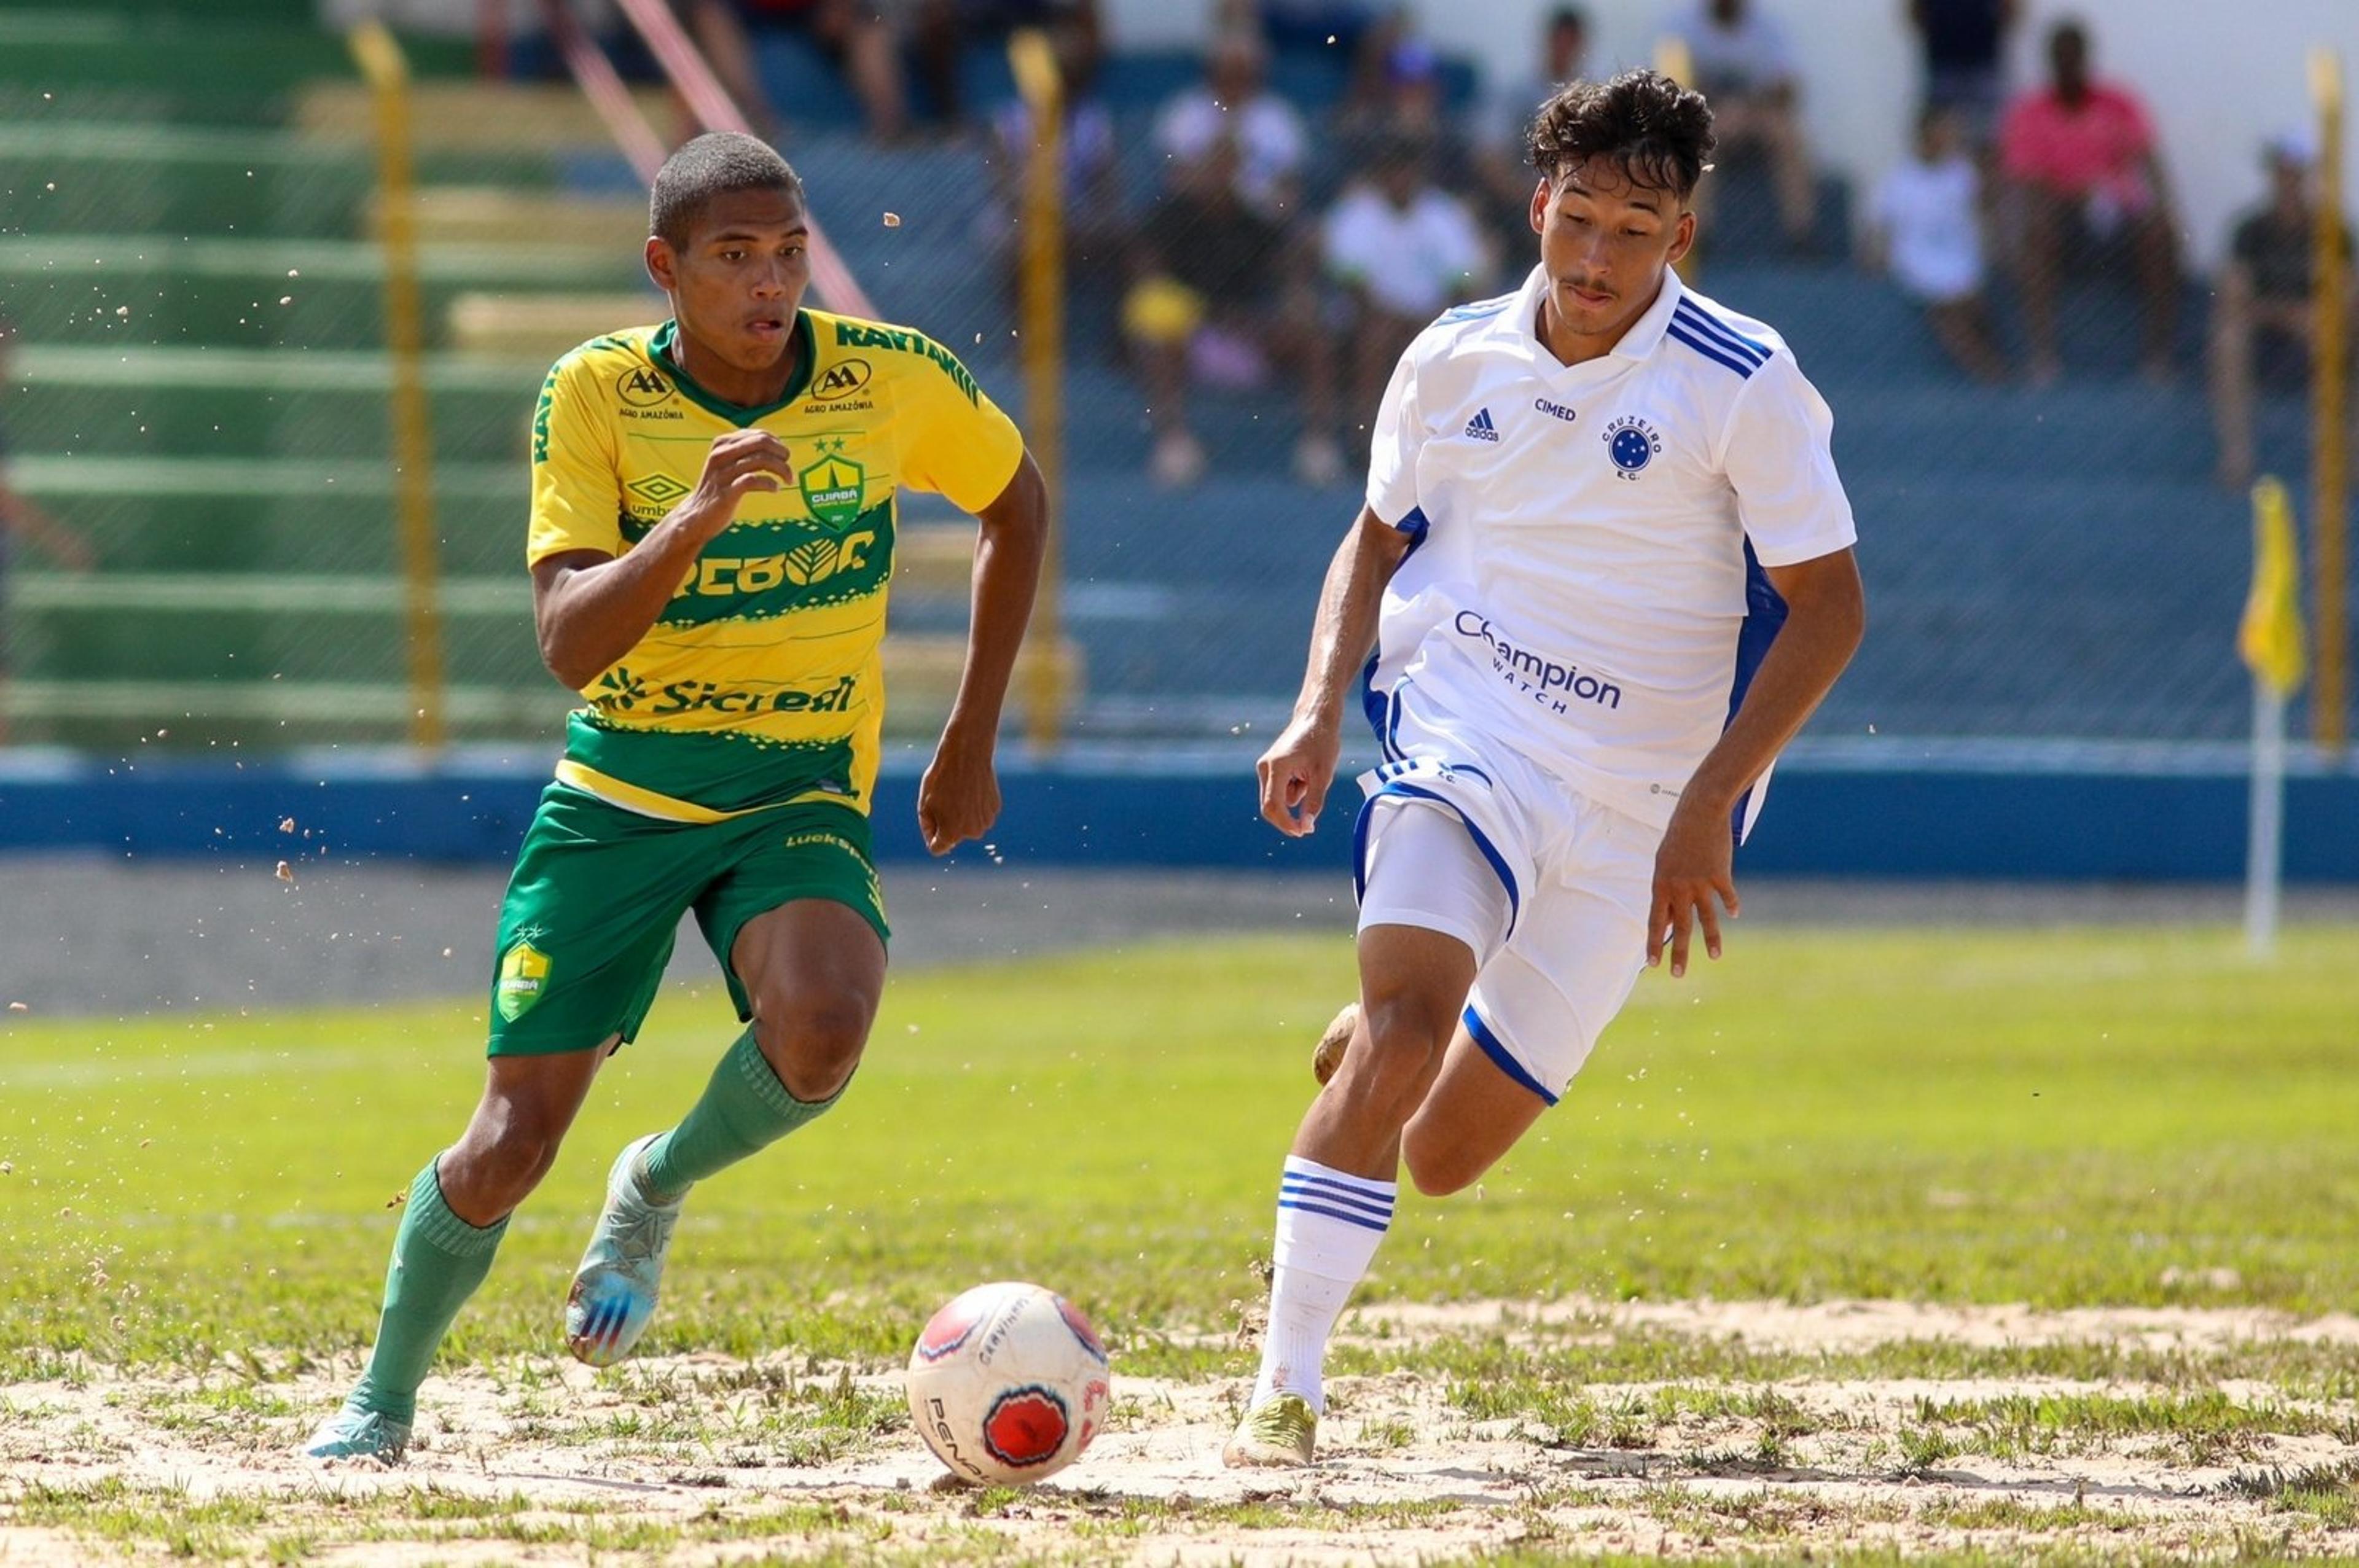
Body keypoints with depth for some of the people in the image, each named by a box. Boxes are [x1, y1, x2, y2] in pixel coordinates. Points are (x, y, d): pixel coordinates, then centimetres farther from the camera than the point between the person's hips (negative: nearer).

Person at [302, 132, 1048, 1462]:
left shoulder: (896, 381, -9)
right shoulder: (596, 394, -12)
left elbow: (1018, 506, 11)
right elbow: (569, 642, -20)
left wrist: (972, 741, 10)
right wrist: (692, 521, -37)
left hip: (799, 799, 0)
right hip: (618, 796, 0)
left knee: (820, 1033, -32)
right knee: (515, 1139, -2)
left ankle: (658, 1189, 1)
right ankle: (385, 1398, 24)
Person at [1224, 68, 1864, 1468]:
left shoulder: (1744, 386, -11)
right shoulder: (1457, 360, 0)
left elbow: (1829, 608, -8)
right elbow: (1380, 536, 17)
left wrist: (1709, 804, -17)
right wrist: (1322, 708, 1)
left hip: (1634, 810, 0)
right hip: (1460, 740, 0)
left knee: (1442, 1157, 6)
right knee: (1406, 1014, -29)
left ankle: (1380, 1033, 43)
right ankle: (1285, 1388, -25)